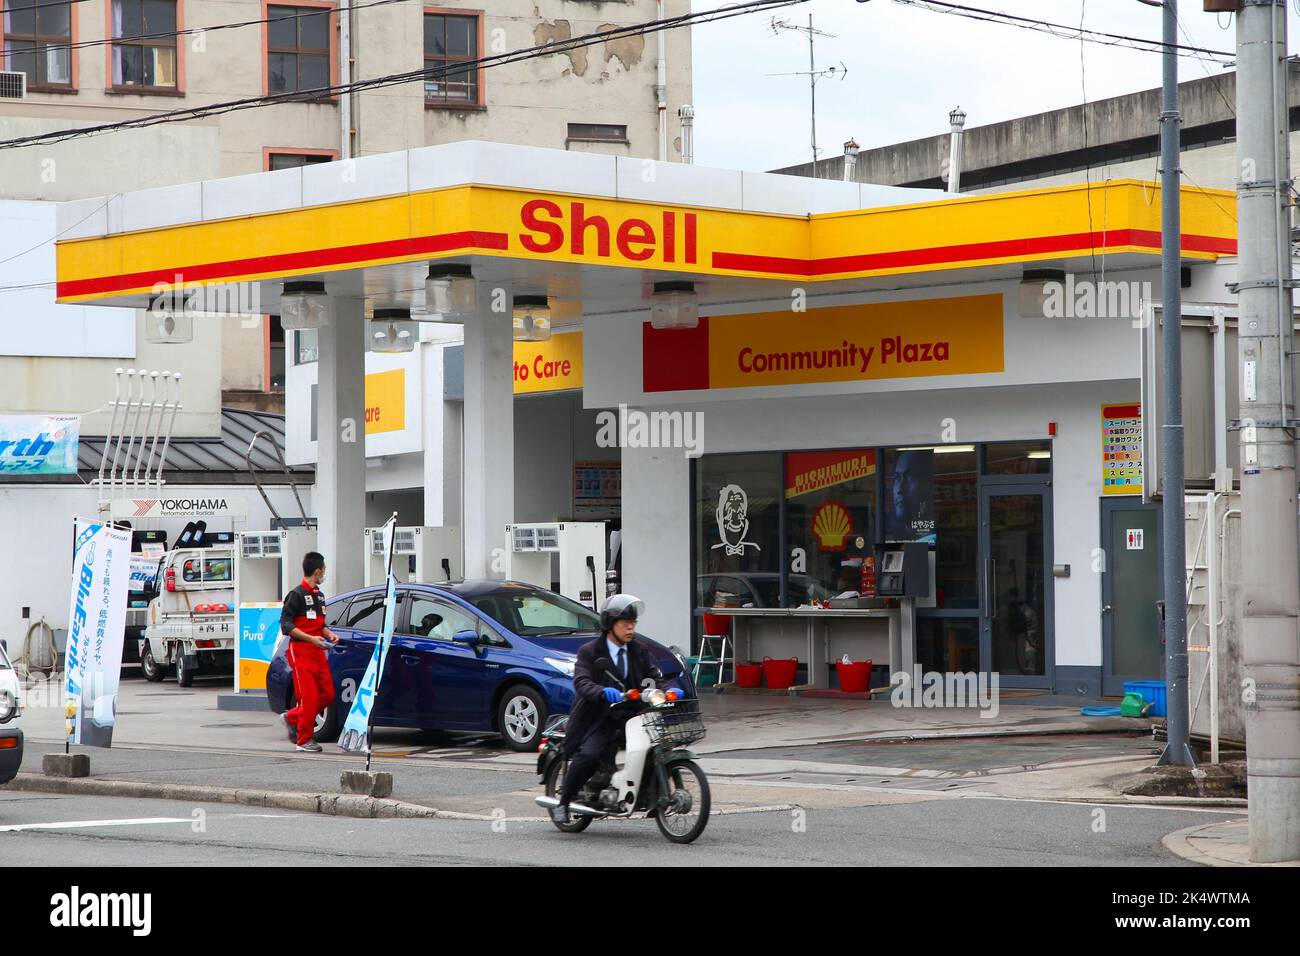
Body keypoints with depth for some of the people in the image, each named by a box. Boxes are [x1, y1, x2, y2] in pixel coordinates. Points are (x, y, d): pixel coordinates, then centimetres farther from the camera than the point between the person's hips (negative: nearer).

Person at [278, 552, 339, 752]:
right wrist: (310, 638, -21)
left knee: (328, 694, 6)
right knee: (309, 696, -9)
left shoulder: (318, 595, 18)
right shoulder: (297, 595, -8)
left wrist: (329, 634, 8)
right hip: (301, 651, -8)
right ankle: (304, 740, 0)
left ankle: (291, 717, 21)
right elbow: (285, 625, -13)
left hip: (318, 651, 8)